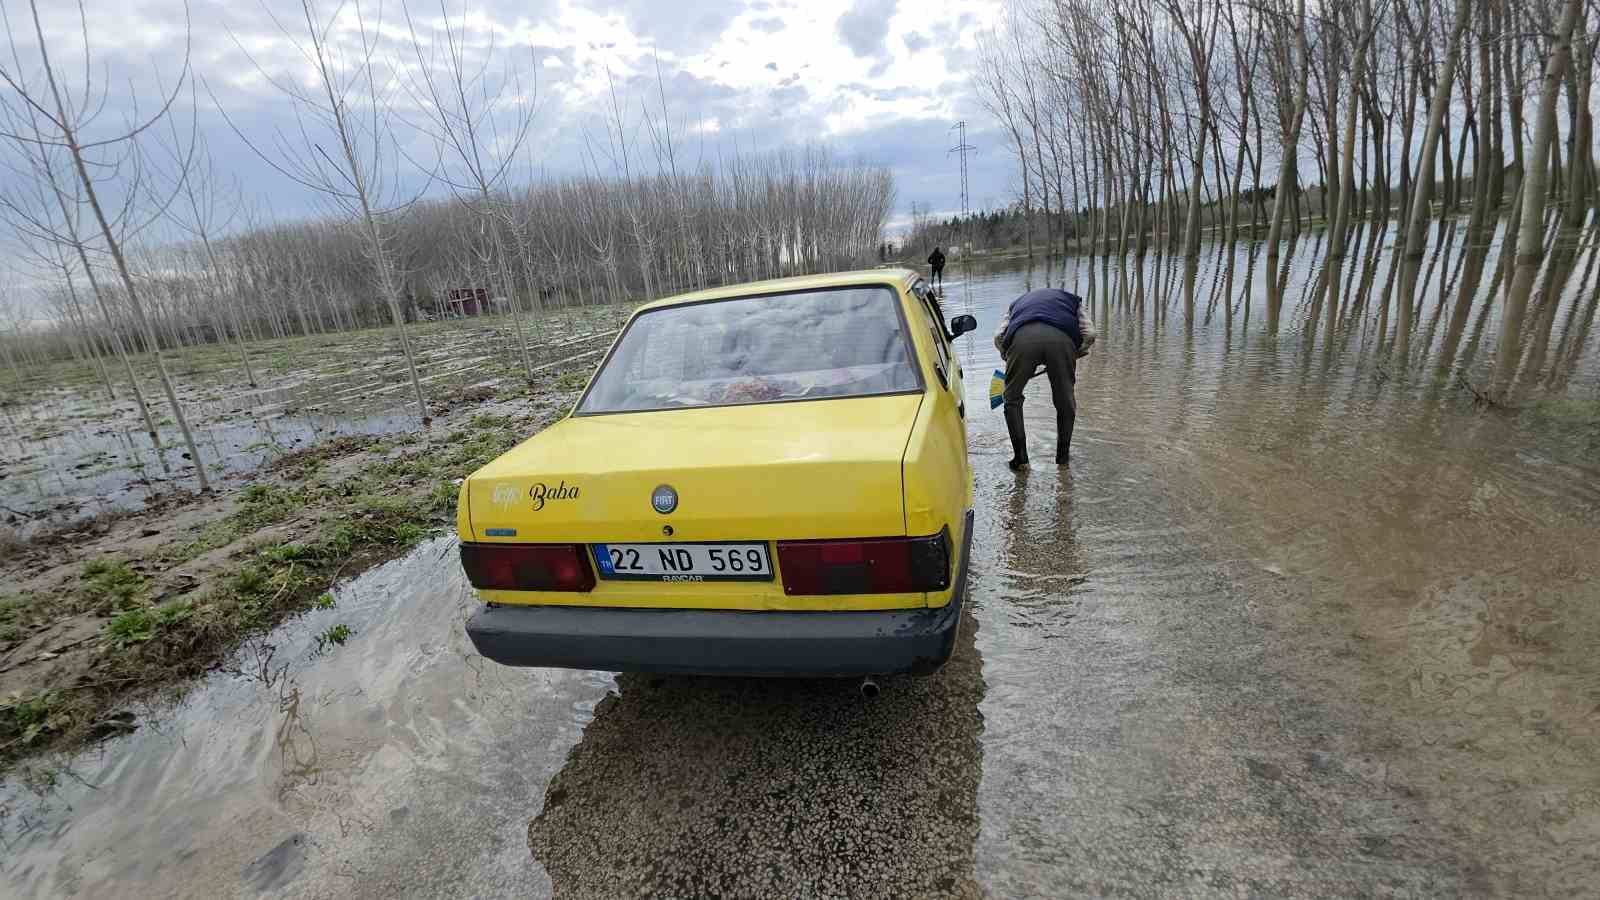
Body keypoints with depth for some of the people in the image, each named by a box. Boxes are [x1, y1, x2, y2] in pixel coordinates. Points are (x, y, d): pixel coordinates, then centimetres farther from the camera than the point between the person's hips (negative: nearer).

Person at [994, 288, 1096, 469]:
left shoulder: (1018, 302, 42)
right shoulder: (1072, 299, 40)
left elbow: (998, 336, 22)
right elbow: (1089, 334, 20)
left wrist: (1010, 359, 34)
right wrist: (1073, 356, 33)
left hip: (1022, 336, 0)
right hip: (1062, 337, 0)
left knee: (1012, 398, 18)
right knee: (1065, 400, 18)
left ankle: (1020, 455, 13)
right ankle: (1063, 454, 27)